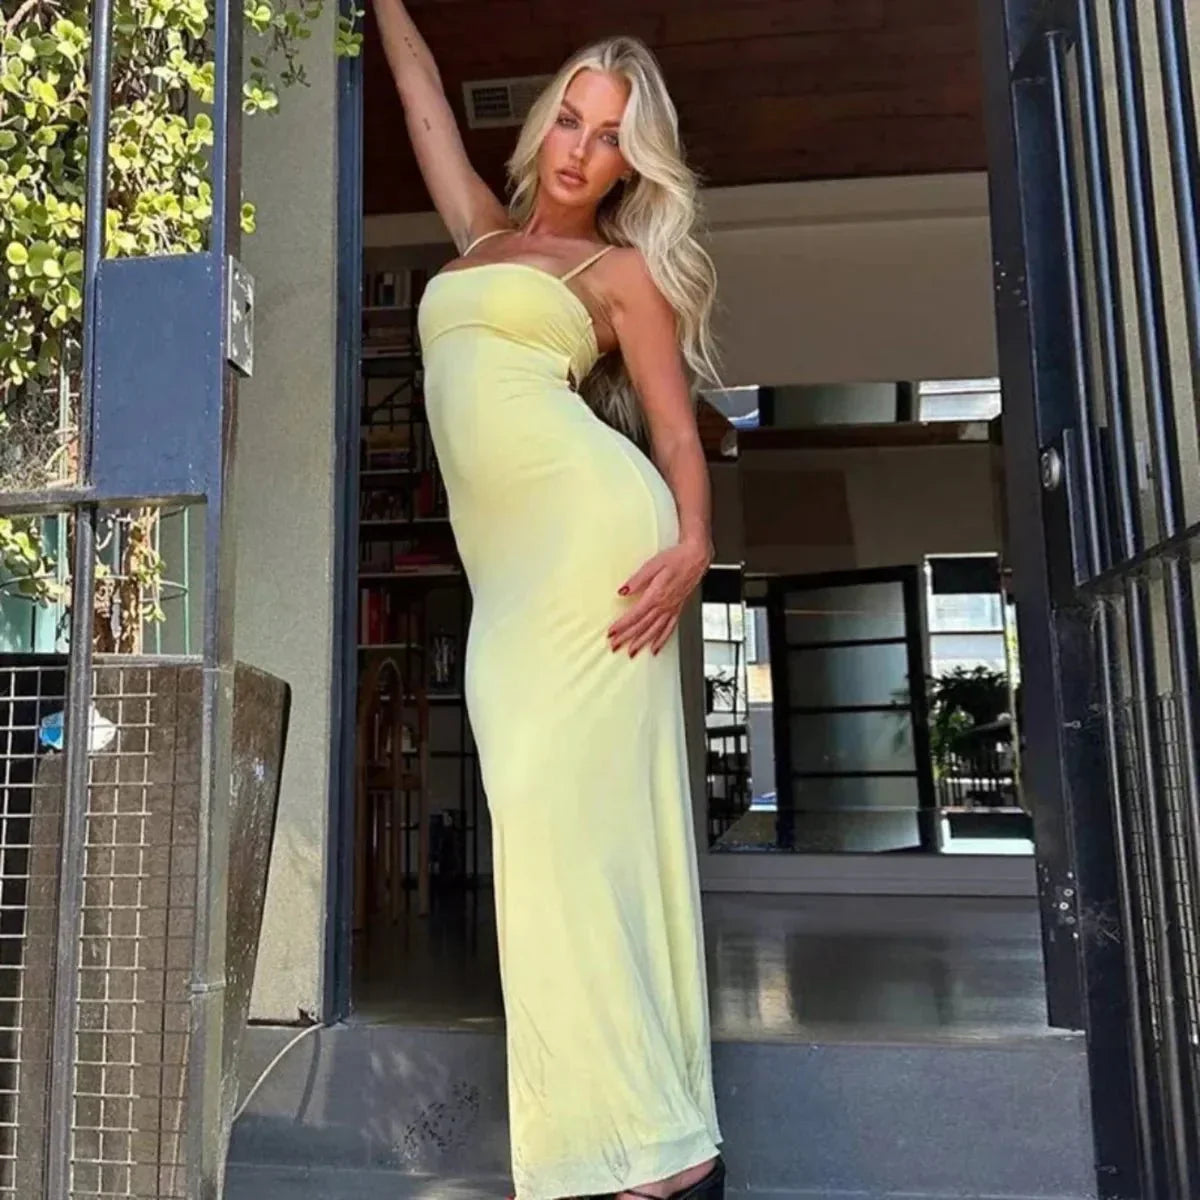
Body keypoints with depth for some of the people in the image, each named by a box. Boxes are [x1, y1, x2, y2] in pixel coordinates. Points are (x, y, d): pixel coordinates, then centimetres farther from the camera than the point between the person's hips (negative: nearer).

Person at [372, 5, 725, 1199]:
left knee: (575, 801, -16)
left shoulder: (622, 270, 11)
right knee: (545, 806, -2)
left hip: (592, 526, -5)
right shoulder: (483, 232, 27)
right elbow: (425, 102, 40)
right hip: (507, 563, 6)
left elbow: (676, 430, 3)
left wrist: (692, 544, -13)